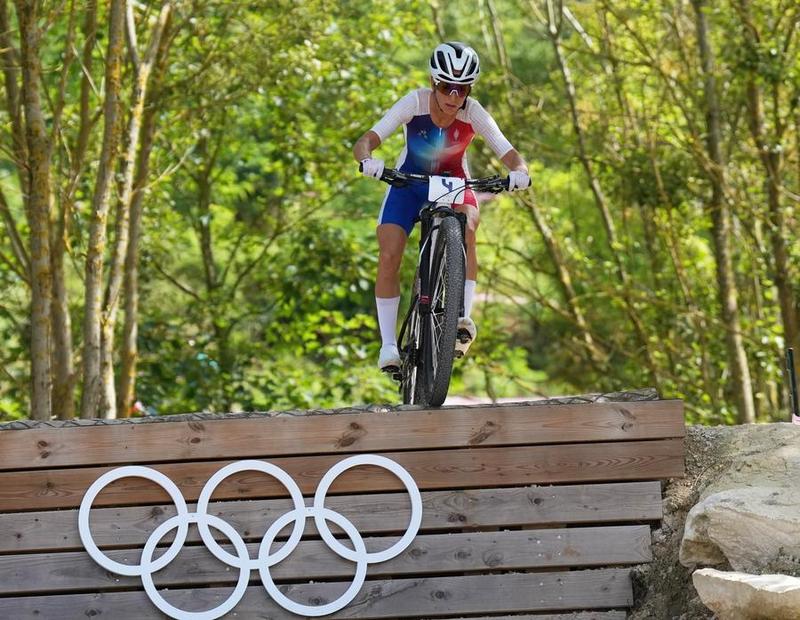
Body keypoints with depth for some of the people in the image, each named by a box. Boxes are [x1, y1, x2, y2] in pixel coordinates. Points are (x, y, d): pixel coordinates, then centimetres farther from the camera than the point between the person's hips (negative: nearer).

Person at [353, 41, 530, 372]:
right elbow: (365, 141, -32)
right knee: (388, 258, -16)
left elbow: (509, 154, -29)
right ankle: (388, 345, -6)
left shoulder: (473, 113, -23)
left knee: (466, 227, -33)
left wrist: (519, 172, -53)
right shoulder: (415, 103, -25)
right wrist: (367, 161, -54)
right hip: (408, 183, 0)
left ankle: (463, 319, -31)